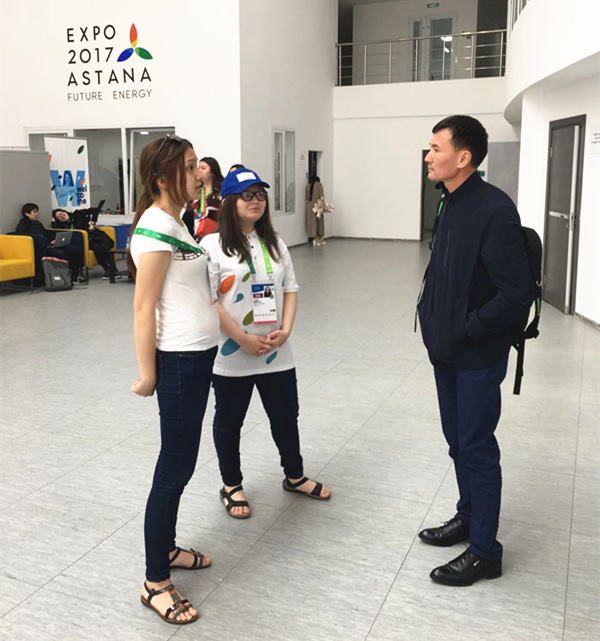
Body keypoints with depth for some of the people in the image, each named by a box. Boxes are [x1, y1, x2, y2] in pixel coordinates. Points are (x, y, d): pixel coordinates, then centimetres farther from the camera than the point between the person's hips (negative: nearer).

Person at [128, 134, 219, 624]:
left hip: (197, 355, 9)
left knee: (180, 461, 18)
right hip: (178, 360, -9)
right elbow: (143, 307, -18)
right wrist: (147, 375, -15)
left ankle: (166, 548, 36)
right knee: (176, 466, 0)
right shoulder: (156, 227, -17)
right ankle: (155, 582, 15)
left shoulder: (174, 222, 11)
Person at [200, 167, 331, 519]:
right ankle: (231, 486, 32)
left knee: (286, 416, 17)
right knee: (229, 422, 12)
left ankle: (295, 476, 39)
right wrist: (244, 340, -18)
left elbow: (290, 289, 7)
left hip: (277, 354, 5)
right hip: (231, 356, -5)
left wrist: (285, 330, -8)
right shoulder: (213, 245, -11)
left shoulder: (275, 244, 8)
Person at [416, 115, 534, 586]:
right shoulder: (451, 204, 6)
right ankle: (468, 517, 39)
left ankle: (484, 552, 18)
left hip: (478, 355, -8)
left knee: (477, 448, 2)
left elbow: (517, 294, -22)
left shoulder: (494, 209, -20)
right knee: (458, 441, 20)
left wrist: (467, 329, -18)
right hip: (446, 350, 8)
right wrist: (431, 315, 6)